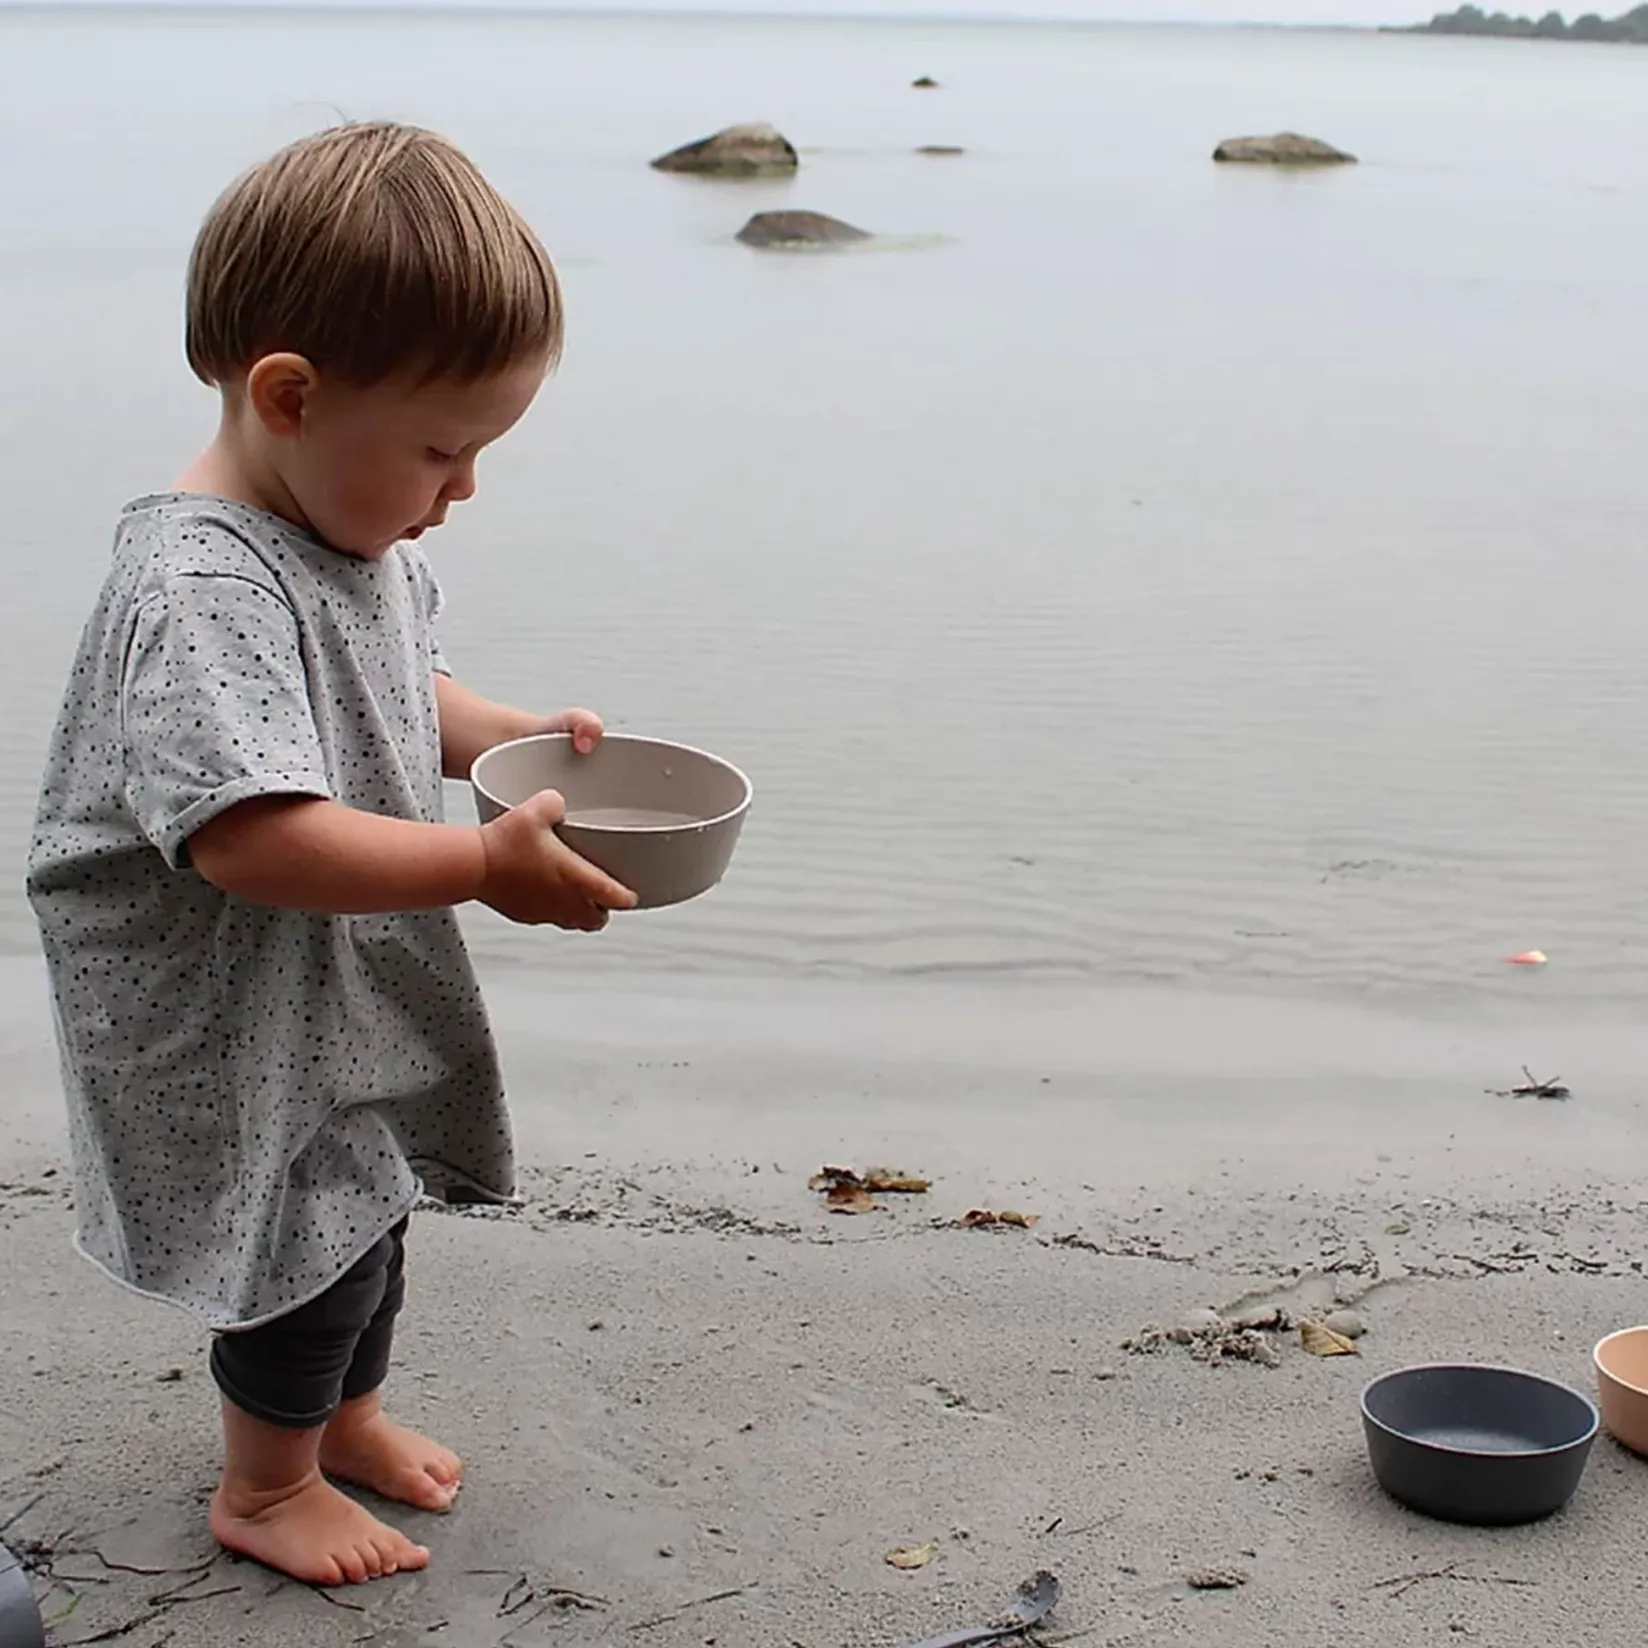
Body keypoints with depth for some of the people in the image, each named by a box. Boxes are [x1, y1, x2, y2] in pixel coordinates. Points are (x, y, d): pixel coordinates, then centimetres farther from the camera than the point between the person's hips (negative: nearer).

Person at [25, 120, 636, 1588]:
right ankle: (266, 1484, 31)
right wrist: (488, 863, -34)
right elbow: (254, 840, -39)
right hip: (226, 1015, -9)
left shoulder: (360, 528, -2)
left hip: (357, 985, 9)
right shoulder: (200, 590, -32)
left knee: (369, 1200, 24)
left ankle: (347, 1411, 49)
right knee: (308, 1228, 6)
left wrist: (507, 737, -3)